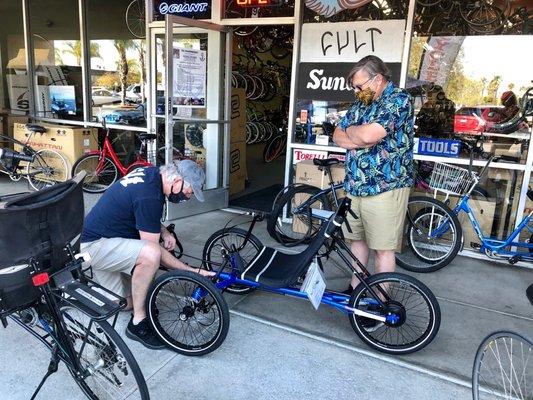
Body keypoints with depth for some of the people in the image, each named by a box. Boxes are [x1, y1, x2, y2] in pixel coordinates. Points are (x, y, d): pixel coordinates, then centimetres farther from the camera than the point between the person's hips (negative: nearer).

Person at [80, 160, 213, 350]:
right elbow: (153, 250, -23)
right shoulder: (149, 196, -28)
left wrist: (164, 232, -1)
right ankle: (138, 323, -18)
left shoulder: (151, 173, 0)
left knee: (126, 303, 13)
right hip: (95, 245, -10)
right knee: (150, 254, -35)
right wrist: (193, 271, -19)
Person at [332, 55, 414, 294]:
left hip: (384, 189, -7)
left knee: (383, 249, 3)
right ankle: (355, 289, 33)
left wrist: (351, 130, -3)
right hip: (355, 186, 8)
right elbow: (338, 136, 10)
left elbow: (368, 135, -25)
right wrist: (361, 139, -9)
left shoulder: (399, 100, -12)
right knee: (357, 239, 17)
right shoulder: (361, 103, 12)